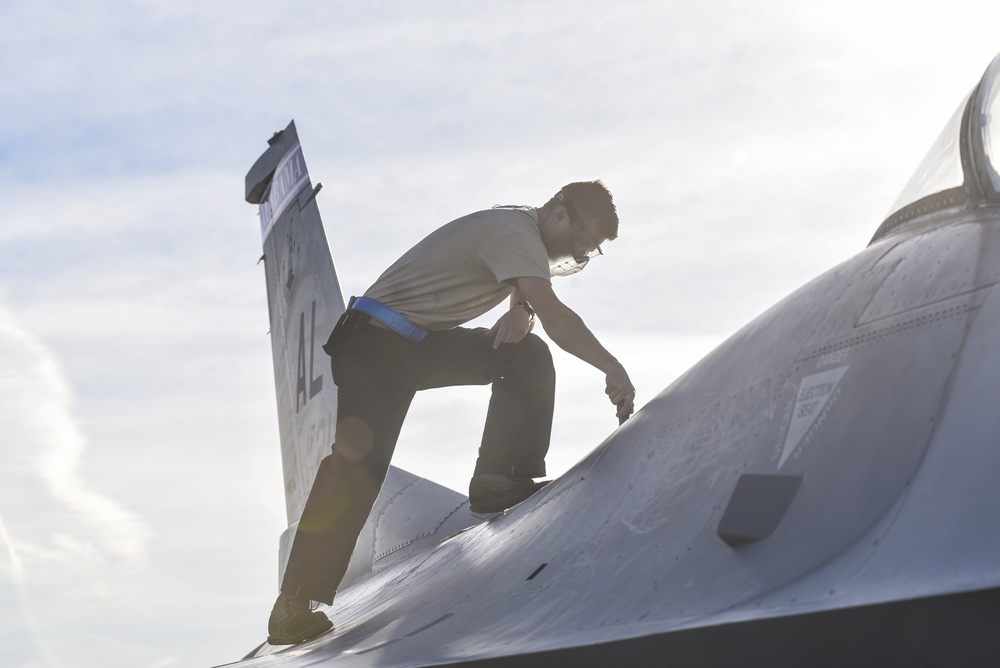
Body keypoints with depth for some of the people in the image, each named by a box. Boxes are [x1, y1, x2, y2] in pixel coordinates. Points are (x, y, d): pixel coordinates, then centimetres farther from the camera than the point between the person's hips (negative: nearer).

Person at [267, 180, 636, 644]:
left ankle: (500, 483, -2)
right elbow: (554, 315, -31)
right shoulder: (516, 234, -20)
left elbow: (530, 298, 17)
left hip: (424, 343, 10)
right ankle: (293, 607, -10)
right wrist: (612, 367, -32)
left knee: (527, 356, -3)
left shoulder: (522, 232, 10)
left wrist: (520, 313, -6)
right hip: (375, 344, -9)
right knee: (357, 466, -15)